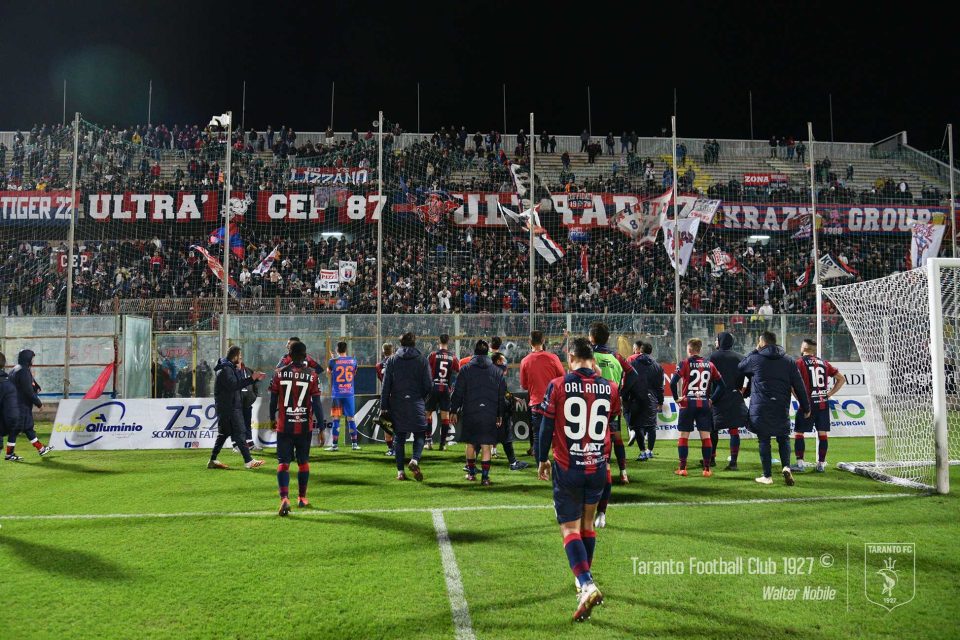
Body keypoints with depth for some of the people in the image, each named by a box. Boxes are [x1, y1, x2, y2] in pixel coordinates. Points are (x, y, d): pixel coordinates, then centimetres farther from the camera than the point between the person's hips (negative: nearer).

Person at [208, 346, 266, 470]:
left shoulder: (231, 368, 17)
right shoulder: (225, 369, -16)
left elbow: (239, 382, 19)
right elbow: (234, 385, -26)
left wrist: (256, 378, 10)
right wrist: (251, 378, -27)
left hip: (232, 406, 10)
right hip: (228, 407, -10)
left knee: (224, 433, 12)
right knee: (239, 433, -8)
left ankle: (213, 461, 17)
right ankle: (248, 461, -6)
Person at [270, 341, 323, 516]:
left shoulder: (280, 374, -2)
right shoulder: (312, 375, -6)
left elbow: (273, 400, 5)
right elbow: (316, 403, -8)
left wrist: (272, 419, 22)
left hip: (284, 425, 0)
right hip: (305, 426, 0)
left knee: (283, 462, 0)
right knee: (303, 462, 15)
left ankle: (284, 498, -18)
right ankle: (302, 498, 26)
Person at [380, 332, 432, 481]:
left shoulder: (392, 361, 3)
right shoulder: (422, 360, 0)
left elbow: (386, 386, 1)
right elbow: (428, 385, -1)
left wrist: (384, 407, 3)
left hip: (397, 405, 2)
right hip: (416, 405, -1)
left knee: (399, 437, 9)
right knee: (419, 435, 8)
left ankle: (400, 471, 9)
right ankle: (415, 460, -18)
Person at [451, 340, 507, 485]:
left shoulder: (466, 369, -1)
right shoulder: (497, 371, 6)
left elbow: (458, 392, -1)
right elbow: (502, 396, 10)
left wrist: (454, 410, 7)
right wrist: (500, 415, 17)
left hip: (470, 413, -1)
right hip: (490, 415, 1)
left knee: (470, 443, 14)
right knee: (486, 445, 2)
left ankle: (471, 472, 23)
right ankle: (485, 476, -1)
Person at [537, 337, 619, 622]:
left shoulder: (557, 385, -8)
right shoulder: (608, 388, 0)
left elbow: (546, 427, -4)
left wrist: (542, 460, 8)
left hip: (567, 468, -3)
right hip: (598, 467, 4)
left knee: (570, 528, 1)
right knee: (588, 523, 21)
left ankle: (587, 585, -17)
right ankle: (584, 579, 33)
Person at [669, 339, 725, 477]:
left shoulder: (684, 364, -5)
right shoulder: (709, 364, 7)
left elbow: (673, 382, -16)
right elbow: (721, 385, 6)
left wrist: (677, 398, -5)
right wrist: (712, 399, 8)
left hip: (687, 404, -2)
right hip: (704, 404, 3)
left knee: (683, 436, 6)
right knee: (706, 436, 6)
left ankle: (682, 469, 6)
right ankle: (707, 469, 7)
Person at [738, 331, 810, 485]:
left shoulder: (755, 359, -2)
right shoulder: (788, 361, 7)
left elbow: (740, 367, 18)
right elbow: (799, 386, 7)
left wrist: (755, 351, 22)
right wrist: (806, 407, 14)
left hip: (760, 408, -2)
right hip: (781, 408, 2)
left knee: (763, 440, 5)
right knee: (783, 438, 16)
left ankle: (767, 476, 6)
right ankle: (786, 467, -5)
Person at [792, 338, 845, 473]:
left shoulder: (800, 362, -4)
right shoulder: (823, 363, 11)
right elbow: (841, 379, 13)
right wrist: (829, 394, 11)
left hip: (808, 403, -5)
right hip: (823, 403, 5)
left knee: (798, 432, 2)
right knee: (822, 433, 10)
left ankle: (800, 463, -1)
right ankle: (821, 464, 14)